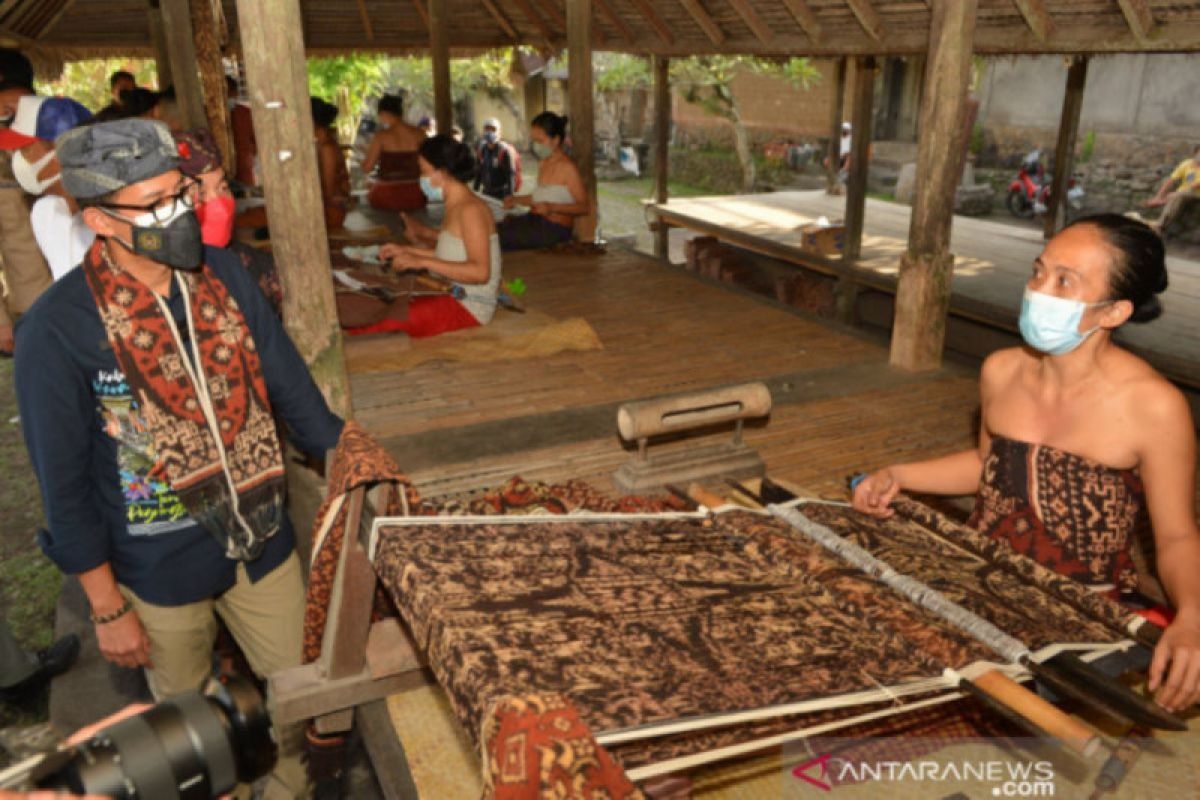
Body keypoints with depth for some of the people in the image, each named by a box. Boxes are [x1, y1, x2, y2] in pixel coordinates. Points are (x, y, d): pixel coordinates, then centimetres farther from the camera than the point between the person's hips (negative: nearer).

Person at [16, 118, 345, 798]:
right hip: (161, 574, -3)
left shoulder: (224, 274, -6)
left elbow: (288, 382, 2)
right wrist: (107, 608, -7)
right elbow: (63, 482, -12)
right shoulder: (57, 328, -18)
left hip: (264, 542, 4)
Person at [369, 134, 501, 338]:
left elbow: (480, 272, -26)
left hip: (470, 307, -10)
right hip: (453, 296, 10)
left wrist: (422, 262, -26)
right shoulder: (455, 206, 12)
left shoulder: (470, 209, -17)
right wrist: (407, 250, 11)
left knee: (386, 321, -21)